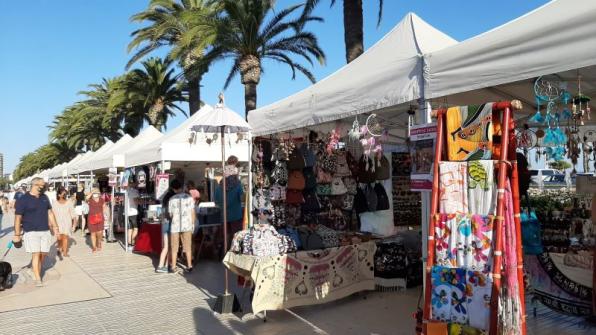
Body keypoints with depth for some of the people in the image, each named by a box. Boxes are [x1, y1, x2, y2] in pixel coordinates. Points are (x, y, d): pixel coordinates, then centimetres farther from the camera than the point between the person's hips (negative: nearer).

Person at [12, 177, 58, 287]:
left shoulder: (44, 197, 9)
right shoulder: (23, 199, -7)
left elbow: (50, 213, 16)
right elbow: (18, 218, -7)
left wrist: (55, 227, 13)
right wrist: (17, 235, -7)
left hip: (45, 231, 5)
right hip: (31, 232, -5)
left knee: (43, 254, 5)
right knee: (36, 254, -11)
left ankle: (38, 272, 25)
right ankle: (38, 279, -8)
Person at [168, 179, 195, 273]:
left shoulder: (172, 199, -5)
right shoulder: (189, 197, -4)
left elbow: (170, 214, 1)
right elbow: (193, 213, -1)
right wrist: (193, 224, 10)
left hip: (175, 226, -1)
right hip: (187, 225, 1)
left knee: (174, 247, 10)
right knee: (188, 246, 10)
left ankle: (173, 267, 17)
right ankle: (189, 265, 12)